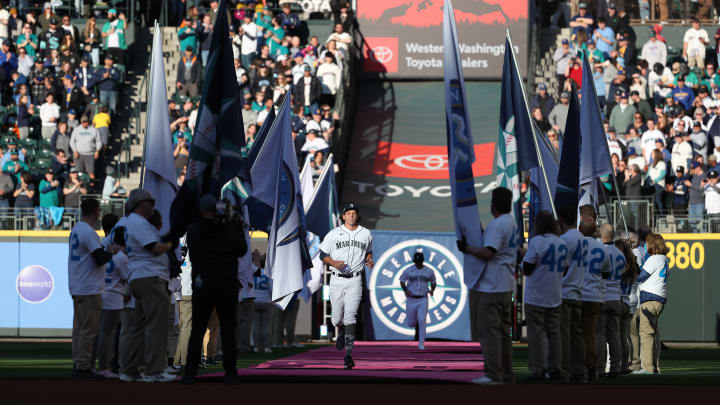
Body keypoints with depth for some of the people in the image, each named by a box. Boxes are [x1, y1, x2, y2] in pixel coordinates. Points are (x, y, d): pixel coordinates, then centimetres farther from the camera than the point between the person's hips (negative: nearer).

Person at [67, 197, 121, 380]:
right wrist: (111, 251, -3)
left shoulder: (76, 230, 14)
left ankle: (78, 366, 15)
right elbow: (100, 259, -20)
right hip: (89, 290, -10)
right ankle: (83, 367, -8)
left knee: (79, 328, 13)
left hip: (76, 289, 10)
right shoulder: (89, 232, -15)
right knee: (89, 329, -7)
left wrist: (106, 250, 14)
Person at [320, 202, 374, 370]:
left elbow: (368, 251, 25)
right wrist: (334, 263, -14)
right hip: (337, 280, 1)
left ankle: (349, 355, -14)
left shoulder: (366, 234, 9)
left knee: (350, 317, -12)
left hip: (355, 281, -1)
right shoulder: (334, 234, 4)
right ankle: (341, 332, 41)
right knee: (337, 318, 3)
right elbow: (323, 254, 5)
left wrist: (369, 261, 3)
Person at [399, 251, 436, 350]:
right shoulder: (408, 270, -5)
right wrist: (405, 290, -11)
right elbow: (402, 281, 7)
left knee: (422, 320, -14)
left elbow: (433, 282, 14)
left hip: (423, 300, 0)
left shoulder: (429, 271, -1)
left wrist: (432, 290, -7)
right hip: (411, 300, 0)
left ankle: (421, 343, -8)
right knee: (411, 323, 5)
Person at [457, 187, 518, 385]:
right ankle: (506, 374, 17)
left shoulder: (496, 224, -16)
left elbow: (488, 253, -25)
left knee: (489, 331, -8)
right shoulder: (513, 223, 14)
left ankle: (493, 375, -11)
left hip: (492, 287, -10)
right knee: (503, 330, 14)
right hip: (507, 286, 10)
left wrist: (466, 248, -12)